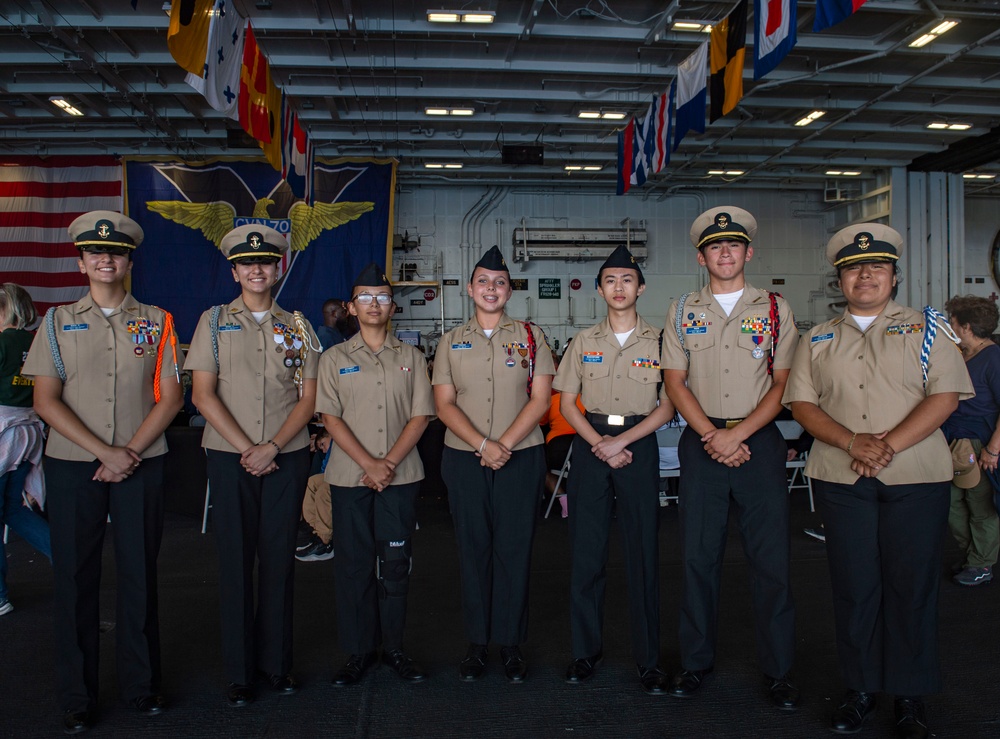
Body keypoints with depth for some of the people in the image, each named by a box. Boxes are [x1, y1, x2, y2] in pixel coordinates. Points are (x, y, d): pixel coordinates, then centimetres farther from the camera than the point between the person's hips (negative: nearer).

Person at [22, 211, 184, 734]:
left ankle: (140, 684, 21)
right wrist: (104, 452, -10)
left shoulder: (156, 321, 6)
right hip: (72, 466, 0)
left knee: (140, 574, 6)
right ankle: (76, 697, 18)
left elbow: (170, 397, 2)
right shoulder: (58, 322, 7)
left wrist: (130, 452, -9)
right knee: (75, 578, 5)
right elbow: (46, 401, 0)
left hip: (141, 466, 0)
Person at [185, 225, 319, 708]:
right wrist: (246, 449, -9)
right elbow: (204, 395, -1)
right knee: (235, 561, 3)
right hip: (230, 457, -1)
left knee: (279, 559, 6)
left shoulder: (296, 327, 7)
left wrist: (272, 446, -10)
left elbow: (308, 398, 3)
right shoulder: (214, 321, 5)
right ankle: (238, 671, 15)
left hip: (287, 457, 1)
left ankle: (276, 662, 20)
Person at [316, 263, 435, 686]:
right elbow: (331, 418, -1)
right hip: (350, 476, 0)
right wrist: (368, 464, -12)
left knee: (396, 563, 5)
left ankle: (394, 648, 18)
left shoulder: (410, 357, 9)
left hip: (401, 474, 1)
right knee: (354, 563, 4)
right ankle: (358, 652, 16)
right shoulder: (335, 359, 7)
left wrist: (389, 463, -10)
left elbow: (420, 416, 2)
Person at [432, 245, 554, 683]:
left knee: (514, 550, 2)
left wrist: (505, 444, -12)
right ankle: (477, 644, 17)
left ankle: (511, 645, 14)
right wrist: (483, 444, -12)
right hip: (464, 459, 1)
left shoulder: (530, 337, 6)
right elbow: (444, 404, 2)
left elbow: (540, 398, -1)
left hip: (520, 459, -1)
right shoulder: (451, 342, 9)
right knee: (473, 550, 6)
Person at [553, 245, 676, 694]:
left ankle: (648, 660, 11)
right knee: (586, 550, 3)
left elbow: (667, 406, 0)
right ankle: (586, 651, 15)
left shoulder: (658, 342, 4)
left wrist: (621, 441, -11)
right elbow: (567, 403, 7)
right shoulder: (584, 341, 9)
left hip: (639, 444, -1)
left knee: (643, 551, 0)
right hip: (590, 444, 2)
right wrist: (599, 444, -8)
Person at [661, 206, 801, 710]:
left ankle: (778, 671, 15)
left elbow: (784, 382, 1)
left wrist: (738, 433, -11)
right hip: (702, 441, 1)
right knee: (698, 555, 5)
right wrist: (712, 435, -8)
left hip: (759, 440, -1)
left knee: (770, 558, 1)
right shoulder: (682, 311, 9)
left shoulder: (774, 309, 6)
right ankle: (696, 662, 19)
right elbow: (675, 382, 4)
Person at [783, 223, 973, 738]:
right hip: (840, 479, 2)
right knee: (853, 585, 6)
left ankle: (909, 696, 16)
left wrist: (890, 445, -15)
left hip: (915, 478, -1)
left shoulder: (925, 329, 7)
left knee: (911, 586, 2)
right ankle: (860, 689, 19)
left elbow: (944, 396, -3)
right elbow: (802, 403, 3)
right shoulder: (817, 340, 12)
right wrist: (853, 442, -13)